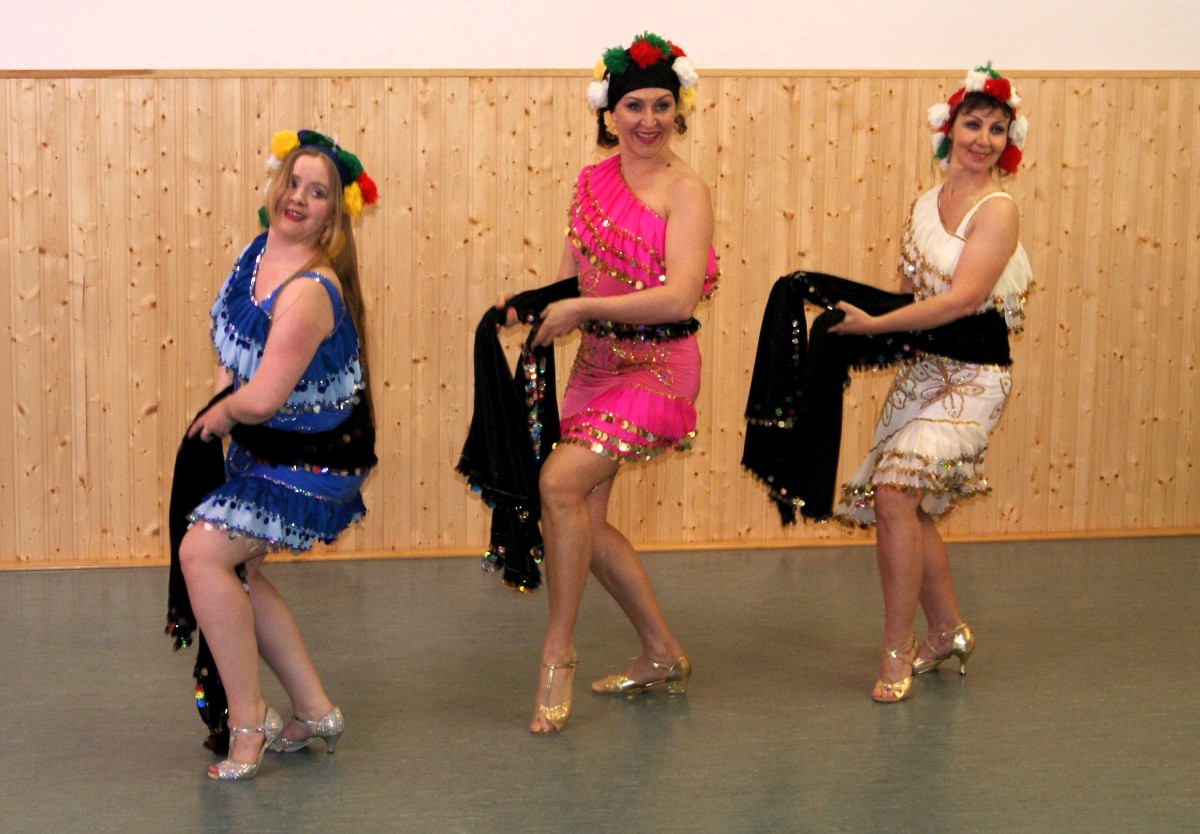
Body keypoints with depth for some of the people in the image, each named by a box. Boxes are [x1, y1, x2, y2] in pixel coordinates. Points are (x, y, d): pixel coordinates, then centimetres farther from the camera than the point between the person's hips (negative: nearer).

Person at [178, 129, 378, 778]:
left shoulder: (309, 291, -29)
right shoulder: (260, 251, -1)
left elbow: (261, 400, -30)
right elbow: (231, 337, 19)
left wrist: (217, 417, -9)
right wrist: (225, 382, 2)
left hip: (309, 461, -10)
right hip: (260, 447, 10)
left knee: (203, 553, -17)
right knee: (233, 568, 12)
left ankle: (248, 725, -7)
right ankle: (313, 712, 23)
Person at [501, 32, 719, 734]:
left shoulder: (686, 192, -12)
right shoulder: (593, 182, 8)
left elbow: (680, 297, -23)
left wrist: (581, 308, -20)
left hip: (656, 367, -8)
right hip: (597, 362, 8)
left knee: (560, 481, -21)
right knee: (586, 519, 9)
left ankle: (558, 656, -8)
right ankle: (663, 655, 26)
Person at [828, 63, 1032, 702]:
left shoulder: (997, 210, -10)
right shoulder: (924, 206, 11)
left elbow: (962, 298, -20)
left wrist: (873, 324, -22)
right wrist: (857, 309, -2)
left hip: (970, 375, -7)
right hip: (921, 368, 8)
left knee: (895, 492, -19)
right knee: (907, 505, 11)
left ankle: (897, 650, -10)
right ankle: (949, 631, 30)